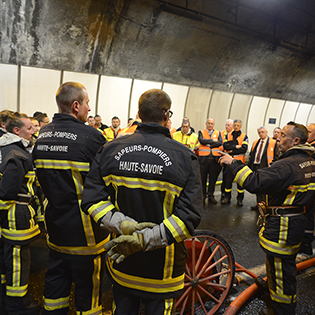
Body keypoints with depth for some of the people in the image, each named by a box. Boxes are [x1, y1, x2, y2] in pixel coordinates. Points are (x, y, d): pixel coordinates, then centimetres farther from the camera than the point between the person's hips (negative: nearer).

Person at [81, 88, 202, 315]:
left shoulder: (111, 150, -7)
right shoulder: (184, 157, -15)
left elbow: (92, 198, -11)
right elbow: (189, 215, -22)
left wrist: (122, 224, -18)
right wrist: (147, 238, -24)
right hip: (162, 263, -2)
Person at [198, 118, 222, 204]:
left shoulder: (218, 133, 14)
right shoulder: (201, 132, 10)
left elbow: (220, 143, -4)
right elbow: (201, 141, -10)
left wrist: (208, 144, -8)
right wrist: (213, 140, -6)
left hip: (215, 158, 2)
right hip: (204, 158, -1)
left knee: (213, 178, 4)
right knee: (203, 177, 2)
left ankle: (211, 195, 14)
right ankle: (203, 195, 15)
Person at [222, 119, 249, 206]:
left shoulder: (244, 136, 2)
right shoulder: (228, 135, 10)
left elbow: (244, 149, -12)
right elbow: (225, 145, -7)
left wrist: (232, 151, -12)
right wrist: (236, 146, -15)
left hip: (240, 161, -2)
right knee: (227, 179, 5)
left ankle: (240, 199, 16)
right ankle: (227, 197, 18)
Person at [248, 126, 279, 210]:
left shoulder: (273, 143, -1)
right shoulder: (255, 142, 15)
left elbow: (277, 156, -2)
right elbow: (251, 155, 18)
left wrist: (271, 165, -13)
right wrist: (249, 165, 10)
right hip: (255, 167, 6)